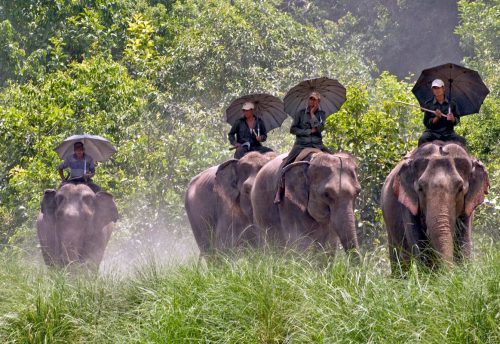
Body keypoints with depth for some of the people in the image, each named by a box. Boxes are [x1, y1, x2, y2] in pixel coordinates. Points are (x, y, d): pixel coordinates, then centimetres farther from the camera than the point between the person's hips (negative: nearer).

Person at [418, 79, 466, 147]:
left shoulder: (451, 104, 9)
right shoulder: (429, 105, 6)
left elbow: (457, 120, 12)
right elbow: (426, 123, 3)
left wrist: (453, 119, -12)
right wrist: (436, 118, -15)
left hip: (447, 132, 1)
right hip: (432, 132, -1)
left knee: (461, 140, -26)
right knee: (422, 139, -32)